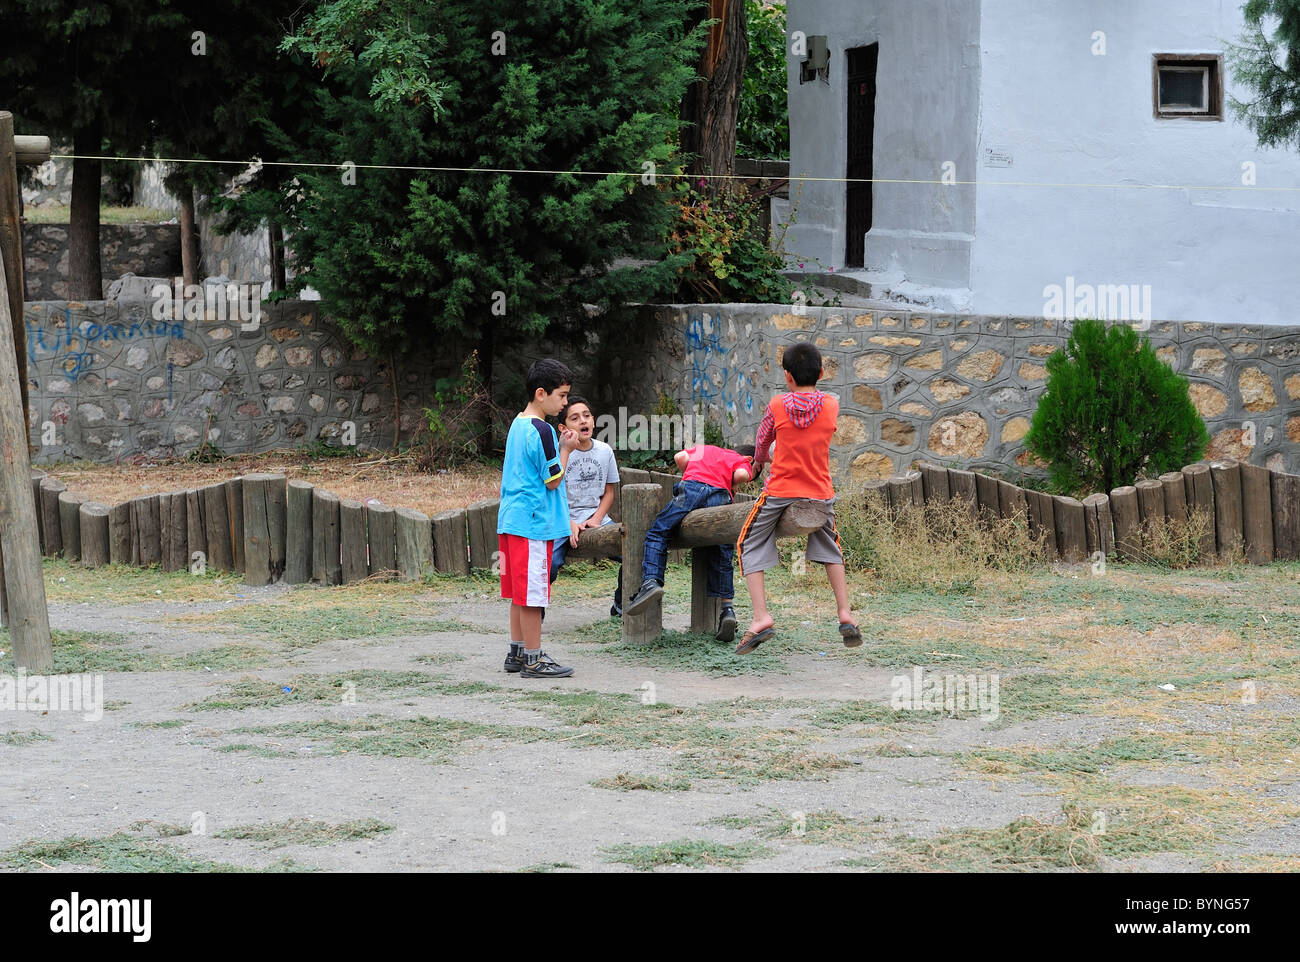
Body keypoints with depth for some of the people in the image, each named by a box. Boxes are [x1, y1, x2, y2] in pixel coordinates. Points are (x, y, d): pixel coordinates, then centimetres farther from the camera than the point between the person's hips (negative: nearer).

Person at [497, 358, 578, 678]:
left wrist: (559, 446, 11)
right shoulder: (541, 431, -16)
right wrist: (566, 449, -3)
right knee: (532, 593, -4)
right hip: (534, 521, -10)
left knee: (520, 592, 15)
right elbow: (553, 481, -13)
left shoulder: (518, 424, 13)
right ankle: (533, 660, 0)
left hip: (512, 520, 10)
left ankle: (518, 652, 21)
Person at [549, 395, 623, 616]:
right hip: (562, 518, -4)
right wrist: (570, 524, -16)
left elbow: (608, 492, 14)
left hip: (595, 517, 4)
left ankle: (621, 606, 11)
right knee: (548, 565, -30)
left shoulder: (604, 451, 7)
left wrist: (596, 519, -3)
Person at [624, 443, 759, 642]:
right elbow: (741, 475, 4)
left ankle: (651, 581, -19)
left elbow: (680, 457, 19)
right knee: (721, 555, 11)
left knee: (657, 533, 4)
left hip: (692, 486, 0)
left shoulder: (702, 448, 37)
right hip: (720, 494, 0)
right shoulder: (742, 461, 27)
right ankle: (727, 608, 3)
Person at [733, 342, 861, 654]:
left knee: (749, 546, 10)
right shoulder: (831, 405, -2)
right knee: (830, 547, 25)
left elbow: (761, 443, 8)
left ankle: (761, 617, -6)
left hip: (780, 490, -3)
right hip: (819, 493, 3)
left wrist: (761, 460, 33)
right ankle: (845, 615, 14)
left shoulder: (778, 405, -7)